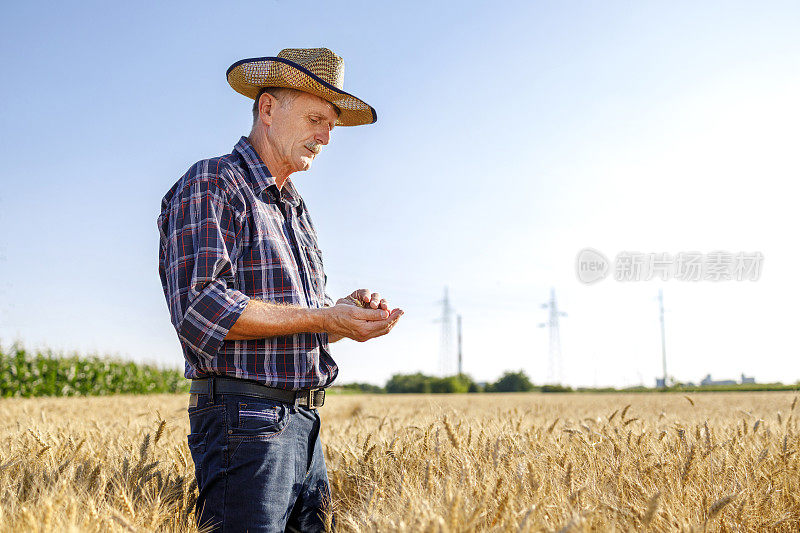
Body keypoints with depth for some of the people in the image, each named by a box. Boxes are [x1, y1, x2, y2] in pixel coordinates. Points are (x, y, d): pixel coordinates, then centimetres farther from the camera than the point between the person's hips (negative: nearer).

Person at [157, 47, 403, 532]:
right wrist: (324, 317, -17)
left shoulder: (296, 208, 21)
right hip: (245, 419, -8)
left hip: (305, 424, 9)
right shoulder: (210, 186, -6)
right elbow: (201, 310, -19)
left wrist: (352, 312, 3)